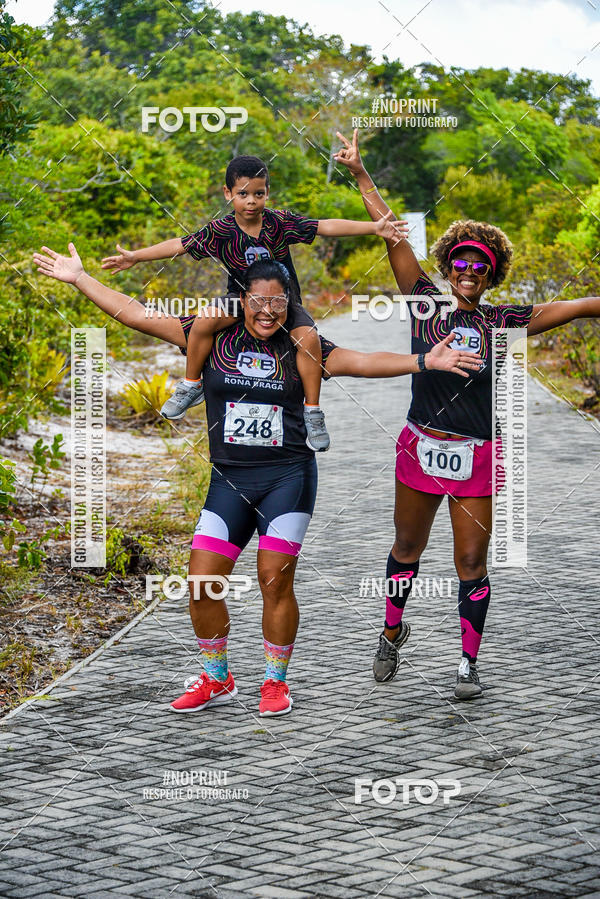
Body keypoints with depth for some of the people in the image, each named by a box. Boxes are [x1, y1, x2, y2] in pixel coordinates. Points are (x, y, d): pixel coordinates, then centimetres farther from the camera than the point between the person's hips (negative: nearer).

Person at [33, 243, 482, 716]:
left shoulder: (299, 350, 2)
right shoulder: (213, 338, 3)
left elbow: (365, 361, -4)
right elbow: (136, 315, 4)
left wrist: (424, 361, -16)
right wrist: (79, 278, 2)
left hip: (288, 477, -2)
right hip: (229, 481, 2)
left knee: (275, 581, -5)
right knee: (202, 583, -3)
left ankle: (276, 681, 13)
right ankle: (217, 680, 16)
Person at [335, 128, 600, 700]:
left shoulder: (502, 323, -2)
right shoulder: (426, 305, 0)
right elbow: (393, 237, -2)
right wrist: (360, 175, -3)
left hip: (475, 459, -1)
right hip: (420, 449, 1)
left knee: (471, 565, 2)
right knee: (406, 551, 16)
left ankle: (468, 664, 14)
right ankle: (392, 631, 39)